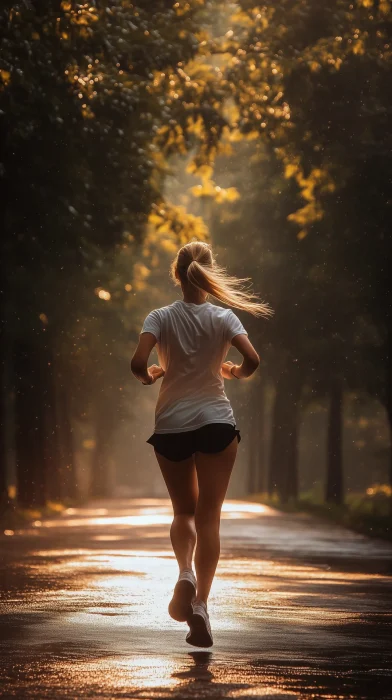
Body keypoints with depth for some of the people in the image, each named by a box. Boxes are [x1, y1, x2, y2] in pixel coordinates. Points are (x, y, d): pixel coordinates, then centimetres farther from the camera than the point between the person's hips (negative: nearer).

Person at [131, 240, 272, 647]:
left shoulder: (161, 318, -4)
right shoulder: (224, 318, -3)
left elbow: (138, 363, -17)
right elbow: (252, 360, -16)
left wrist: (150, 376, 5)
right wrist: (236, 373, 6)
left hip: (171, 426, 1)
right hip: (216, 422, -1)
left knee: (184, 511, 17)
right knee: (208, 516, 2)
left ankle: (185, 571, -11)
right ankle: (200, 602, -9)